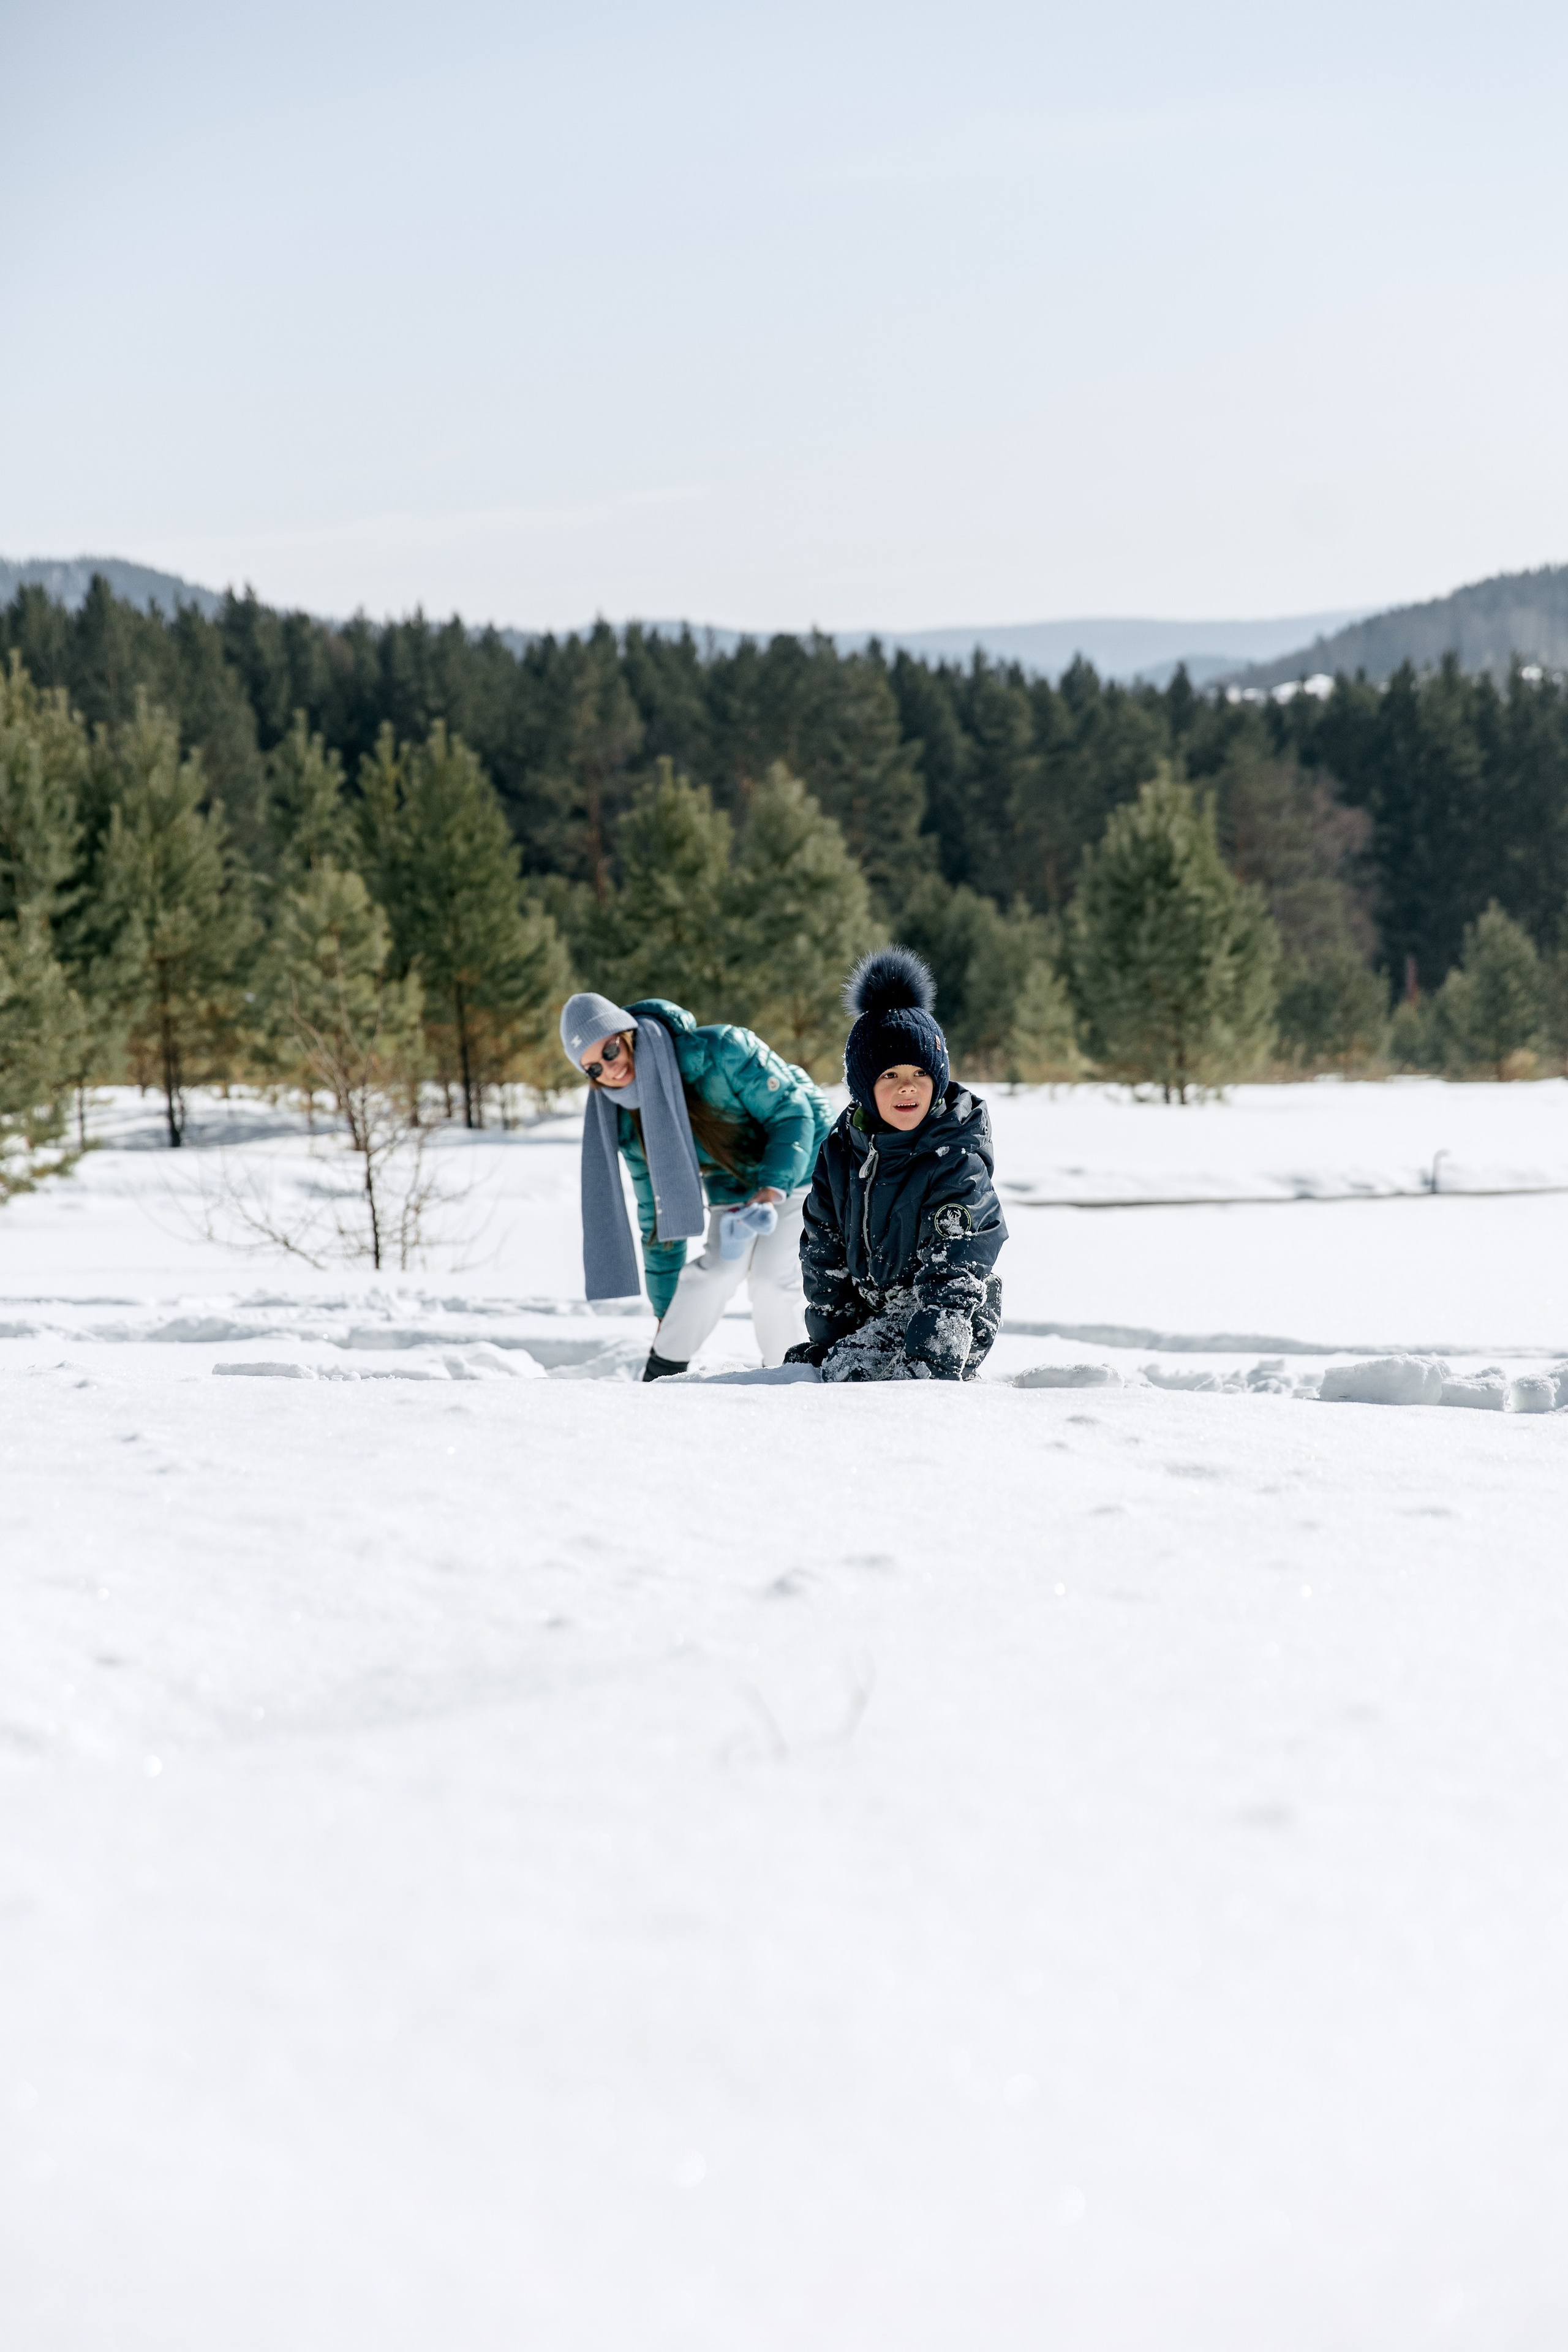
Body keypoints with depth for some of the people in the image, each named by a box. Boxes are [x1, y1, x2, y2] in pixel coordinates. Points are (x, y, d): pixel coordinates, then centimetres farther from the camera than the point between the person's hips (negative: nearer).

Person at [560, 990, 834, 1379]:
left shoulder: (720, 1051, -32)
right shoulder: (630, 1125, -14)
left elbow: (792, 1113, -26)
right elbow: (658, 1215, -3)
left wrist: (771, 1191, -40)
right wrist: (667, 1312, 0)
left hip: (799, 1162, -4)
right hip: (732, 1185, 4)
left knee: (773, 1277, -18)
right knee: (721, 1267, -18)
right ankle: (660, 1372, -4)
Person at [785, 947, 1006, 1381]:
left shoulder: (958, 1158, -19)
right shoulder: (842, 1147, 0)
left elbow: (952, 1271, -26)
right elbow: (823, 1247, 7)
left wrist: (931, 1363, -35)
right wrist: (828, 1337, 3)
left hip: (952, 1317, -7)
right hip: (870, 1306, 7)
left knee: (854, 1375, -24)